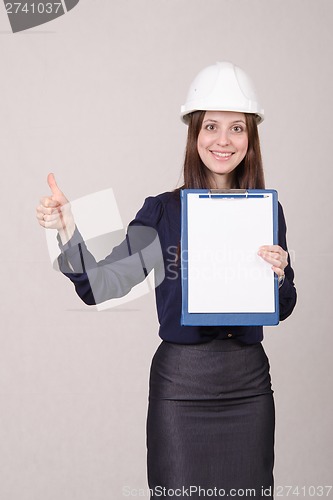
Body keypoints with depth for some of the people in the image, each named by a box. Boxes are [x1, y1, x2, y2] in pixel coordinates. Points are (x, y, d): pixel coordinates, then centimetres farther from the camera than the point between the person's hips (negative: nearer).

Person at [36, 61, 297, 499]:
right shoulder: (164, 211, -5)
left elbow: (282, 310, 11)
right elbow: (100, 286, -11)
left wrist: (278, 276, -11)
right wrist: (66, 228, -25)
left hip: (248, 384, 3)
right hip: (180, 383, -2)